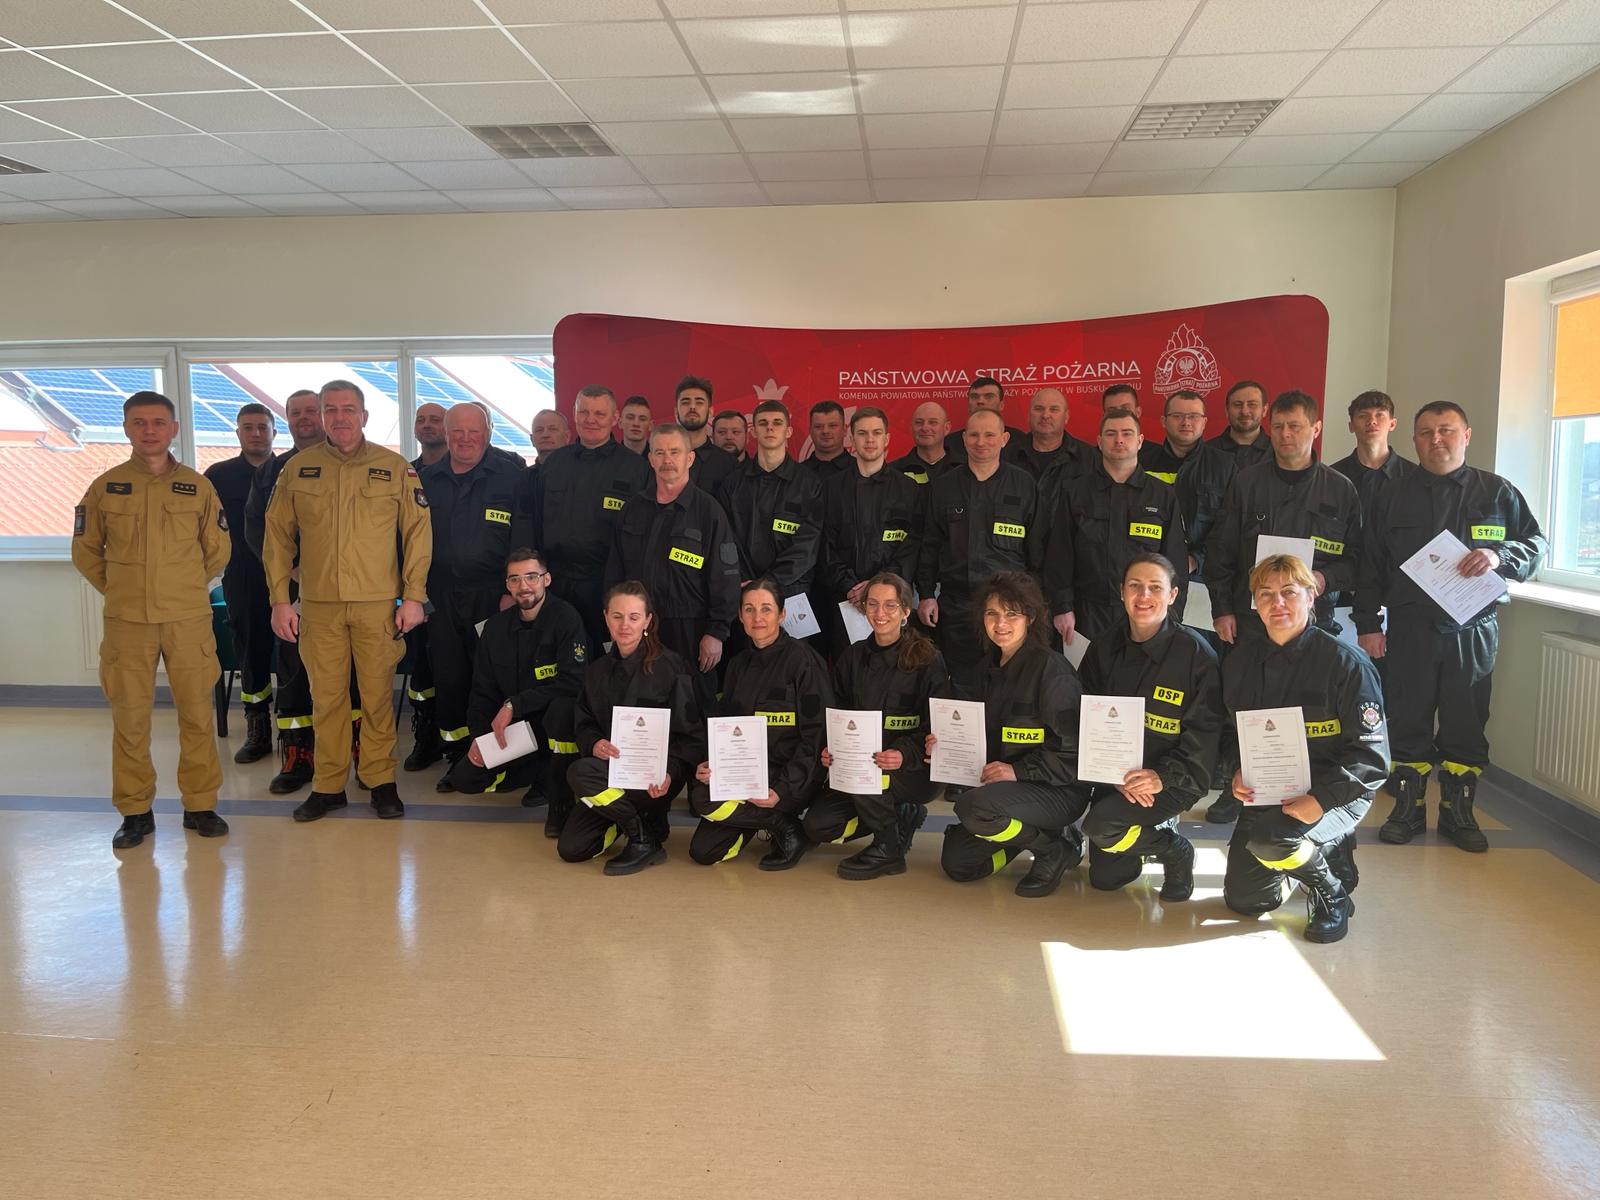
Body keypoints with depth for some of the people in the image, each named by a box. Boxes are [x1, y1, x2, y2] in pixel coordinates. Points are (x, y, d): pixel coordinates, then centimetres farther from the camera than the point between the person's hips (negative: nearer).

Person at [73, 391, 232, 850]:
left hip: (189, 620, 0)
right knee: (129, 717, 4)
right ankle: (135, 811, 15)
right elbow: (85, 549, 13)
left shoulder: (198, 486, 3)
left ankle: (200, 804, 15)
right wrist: (118, 589, 8)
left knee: (197, 714, 3)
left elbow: (218, 550, 12)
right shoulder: (105, 486, 4)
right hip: (126, 622, 0)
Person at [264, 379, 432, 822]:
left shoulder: (396, 468, 3)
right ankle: (328, 785, 17)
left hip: (378, 603, -1)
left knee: (378, 695, 3)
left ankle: (381, 781, 16)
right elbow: (278, 537, 9)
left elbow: (417, 533, 3)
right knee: (326, 697, 6)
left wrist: (413, 596, -2)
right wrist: (279, 600, 3)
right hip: (318, 604, 1)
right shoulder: (298, 469, 7)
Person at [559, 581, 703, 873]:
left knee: (579, 774, -30)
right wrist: (594, 744, -15)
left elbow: (691, 734, -9)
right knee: (570, 848, -8)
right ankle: (626, 816, 19)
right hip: (610, 770, 6)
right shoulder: (597, 671, 8)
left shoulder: (669, 666, -9)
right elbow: (585, 725, 10)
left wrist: (670, 772, -26)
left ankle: (646, 838, -11)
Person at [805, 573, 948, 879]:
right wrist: (830, 749, -12)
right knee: (817, 826, -12)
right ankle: (901, 816, 12)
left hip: (917, 770, -6)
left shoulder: (927, 661, -8)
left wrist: (904, 755, -31)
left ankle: (888, 850, -10)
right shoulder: (853, 658, 6)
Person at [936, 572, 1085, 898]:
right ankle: (1032, 833, 22)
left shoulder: (1051, 669, -18)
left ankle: (1058, 847, -7)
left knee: (974, 807, -33)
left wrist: (1019, 771, -25)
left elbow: (1073, 751, -19)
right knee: (956, 863, 2)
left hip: (1060, 790, -8)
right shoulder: (991, 666, 7)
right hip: (1001, 784, 8)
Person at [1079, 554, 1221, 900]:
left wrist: (1162, 777, -23)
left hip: (1173, 778, -5)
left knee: (1100, 826, -28)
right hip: (1116, 775, 5)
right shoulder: (1104, 649, -1)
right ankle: (1158, 829, 31)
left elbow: (1205, 730, -12)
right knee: (1104, 878, 4)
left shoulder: (1196, 652, -13)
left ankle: (1176, 849, 1)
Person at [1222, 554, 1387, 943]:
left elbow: (1371, 753, -16)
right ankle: (1320, 850, 29)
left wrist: (1322, 799, -28)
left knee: (1267, 839, -34)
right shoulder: (1240, 660, 1)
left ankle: (1332, 893, -2)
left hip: (1333, 791, -5)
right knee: (1242, 900, 3)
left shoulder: (1345, 662, -15)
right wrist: (1237, 773, -11)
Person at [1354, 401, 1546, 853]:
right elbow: (1371, 565, 7)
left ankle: (1458, 812, 19)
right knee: (1409, 722, 5)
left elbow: (1536, 542, 7)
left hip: (1473, 633, 0)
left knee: (1466, 726, 6)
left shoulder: (1497, 492, 5)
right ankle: (1409, 809, 17)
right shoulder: (1393, 495, 7)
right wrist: (1368, 624, 1)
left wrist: (1500, 556, -15)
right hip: (1410, 629, 0)